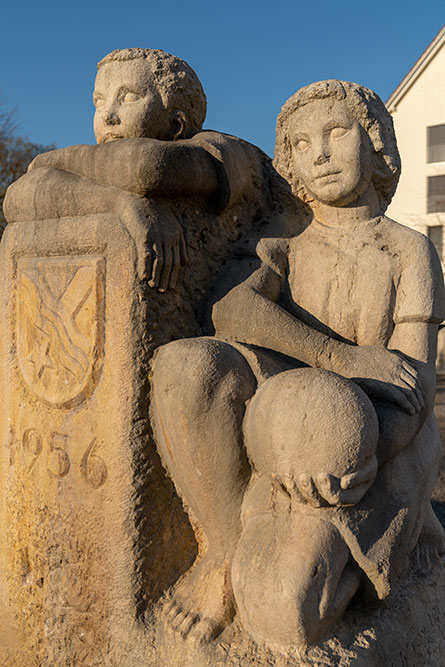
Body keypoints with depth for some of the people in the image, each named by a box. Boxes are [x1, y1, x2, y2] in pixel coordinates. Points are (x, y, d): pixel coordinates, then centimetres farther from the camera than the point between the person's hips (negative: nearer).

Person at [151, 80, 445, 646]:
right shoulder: (281, 245, 9)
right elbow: (230, 311, -14)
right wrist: (341, 357, -23)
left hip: (372, 446, -3)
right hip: (285, 427, 3)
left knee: (283, 612, -30)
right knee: (184, 366, -30)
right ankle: (227, 549, -12)